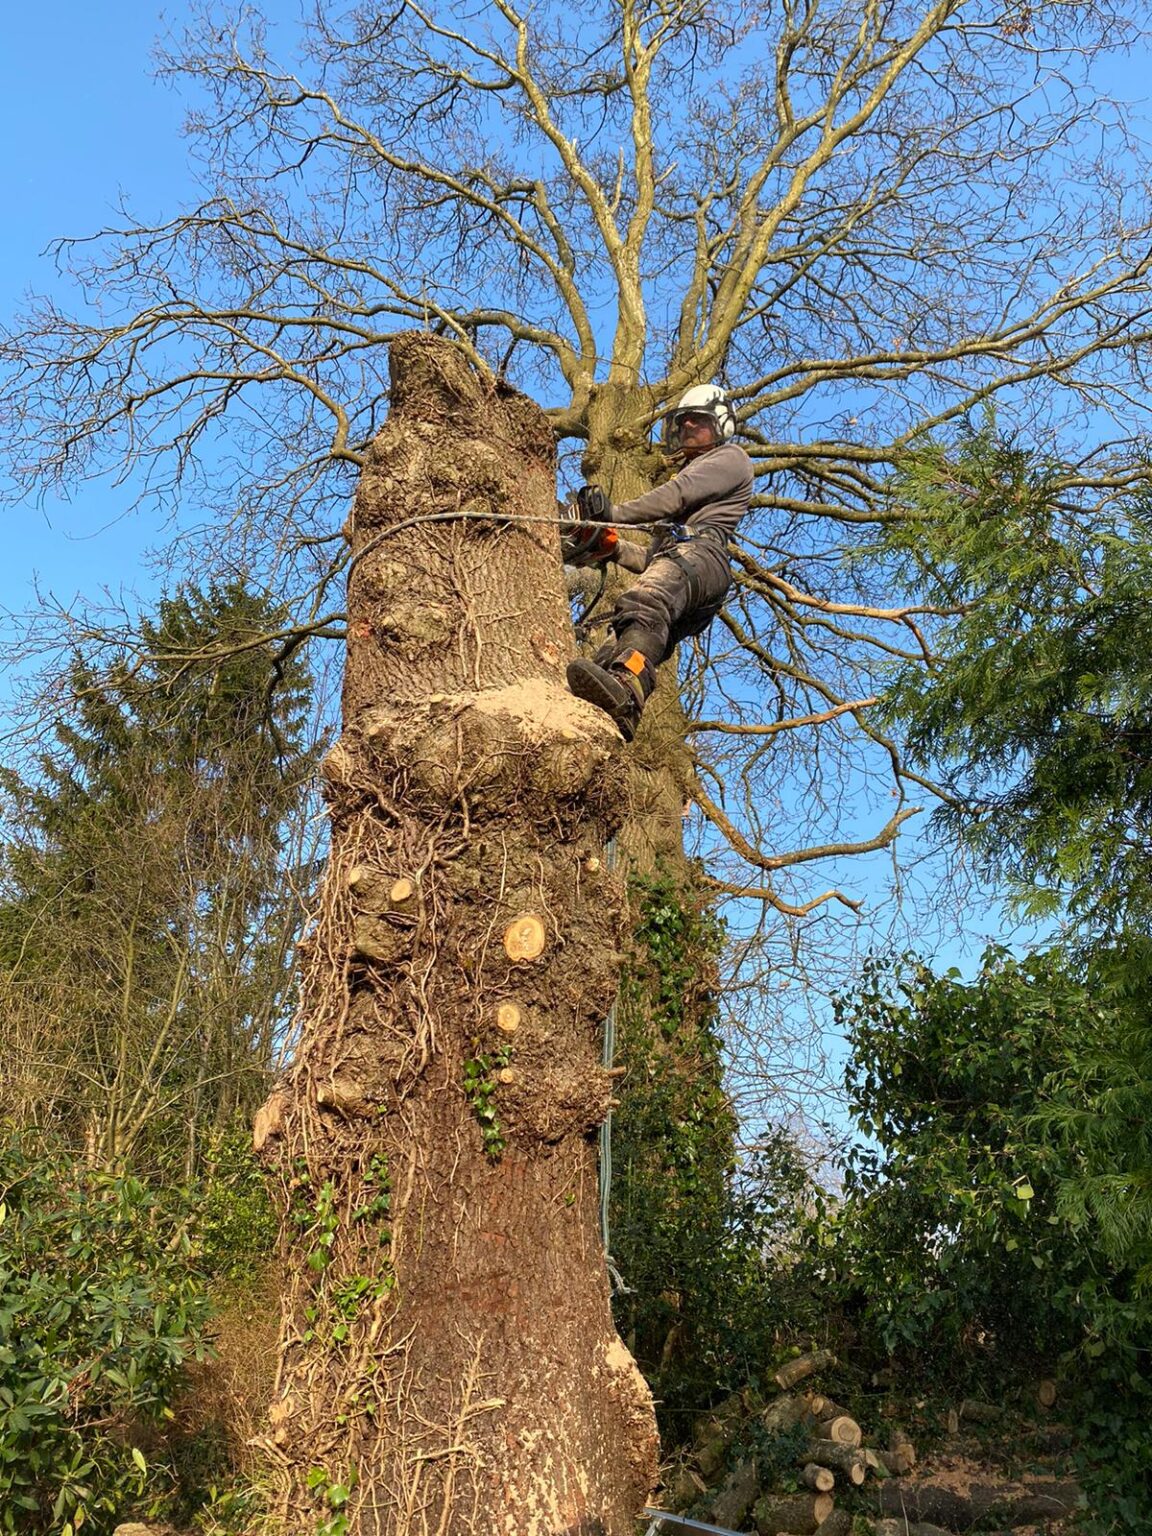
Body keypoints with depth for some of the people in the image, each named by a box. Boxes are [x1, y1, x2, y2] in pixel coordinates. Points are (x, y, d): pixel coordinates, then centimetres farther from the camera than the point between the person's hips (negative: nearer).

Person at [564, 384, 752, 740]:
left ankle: (627, 693, -69)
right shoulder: (686, 473, 48)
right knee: (612, 650, -16)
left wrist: (616, 514, -10)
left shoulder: (730, 457, 21)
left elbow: (677, 495, -1)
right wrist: (614, 548, 23)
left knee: (644, 604, -42)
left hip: (699, 552, -9)